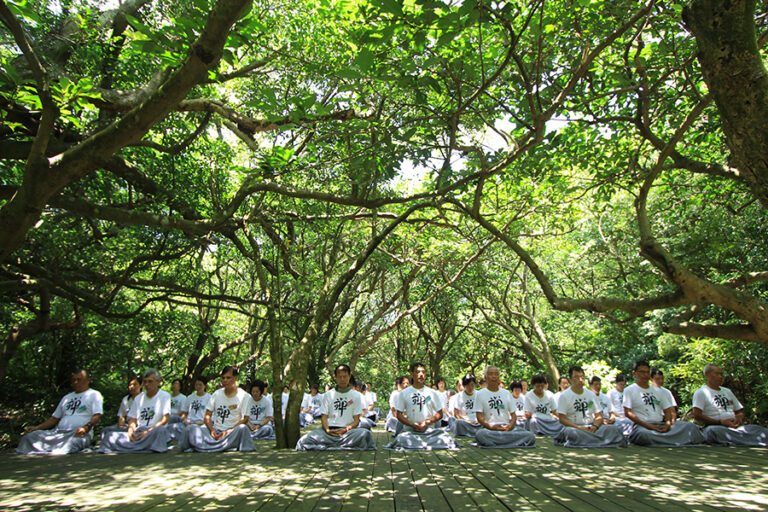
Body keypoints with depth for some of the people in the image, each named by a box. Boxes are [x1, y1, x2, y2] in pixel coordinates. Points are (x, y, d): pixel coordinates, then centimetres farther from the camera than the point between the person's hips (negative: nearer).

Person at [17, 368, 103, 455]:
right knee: (29, 436, -16)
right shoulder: (67, 397, 30)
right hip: (58, 432, 6)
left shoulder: (94, 395, 10)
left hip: (79, 434, -6)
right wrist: (37, 427, 13)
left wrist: (85, 428, -23)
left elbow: (97, 416, -4)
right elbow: (54, 418, 29)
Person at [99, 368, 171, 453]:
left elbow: (165, 419, -5)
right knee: (109, 435, -15)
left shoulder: (165, 396, 4)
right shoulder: (139, 398, 20)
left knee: (160, 430, -39)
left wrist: (148, 432, -15)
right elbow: (132, 419, 17)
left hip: (154, 432, -5)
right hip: (137, 433, 5)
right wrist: (131, 431, -5)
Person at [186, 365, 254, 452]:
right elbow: (207, 415, 10)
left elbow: (245, 419, -4)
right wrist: (211, 430, -10)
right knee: (193, 428, -21)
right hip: (215, 430, 3)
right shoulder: (216, 394, 14)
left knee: (242, 428, -36)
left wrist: (229, 431, -17)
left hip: (232, 431, -3)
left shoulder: (244, 396, 2)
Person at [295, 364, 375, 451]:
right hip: (329, 430, 1)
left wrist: (346, 429, -13)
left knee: (365, 433, -35)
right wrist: (327, 430, -12)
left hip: (348, 430, 0)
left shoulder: (356, 396, 12)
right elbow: (324, 416, 9)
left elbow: (356, 420, 7)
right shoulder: (327, 395, 16)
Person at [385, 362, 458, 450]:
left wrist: (427, 422, -8)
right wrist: (413, 425, -11)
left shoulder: (433, 393, 11)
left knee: (447, 439, -27)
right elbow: (399, 415, 5)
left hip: (430, 429, 3)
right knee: (401, 440, -36)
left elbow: (440, 414, 9)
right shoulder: (404, 393, 7)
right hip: (409, 430, -3)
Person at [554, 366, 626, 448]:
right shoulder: (564, 396, -1)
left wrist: (595, 426, -10)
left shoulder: (591, 394, 14)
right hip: (574, 427, -4)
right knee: (570, 432, -40)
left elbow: (599, 416, 13)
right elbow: (562, 419, -6)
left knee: (613, 429, -22)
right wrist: (579, 428, -20)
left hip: (591, 427, 4)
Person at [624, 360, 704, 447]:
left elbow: (668, 410, 16)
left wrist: (668, 424, -6)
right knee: (644, 434, -40)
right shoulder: (629, 390, 5)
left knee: (690, 426, -15)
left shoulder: (659, 391, 23)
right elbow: (628, 413, -5)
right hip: (642, 426, -5)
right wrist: (648, 426, -15)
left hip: (661, 424, 5)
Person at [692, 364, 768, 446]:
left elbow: (740, 411, 29)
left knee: (759, 429, -22)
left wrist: (739, 417, 3)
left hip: (734, 426, 7)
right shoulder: (700, 392, 6)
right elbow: (697, 415, -6)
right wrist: (721, 422, -14)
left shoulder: (727, 391, 29)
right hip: (715, 426, -7)